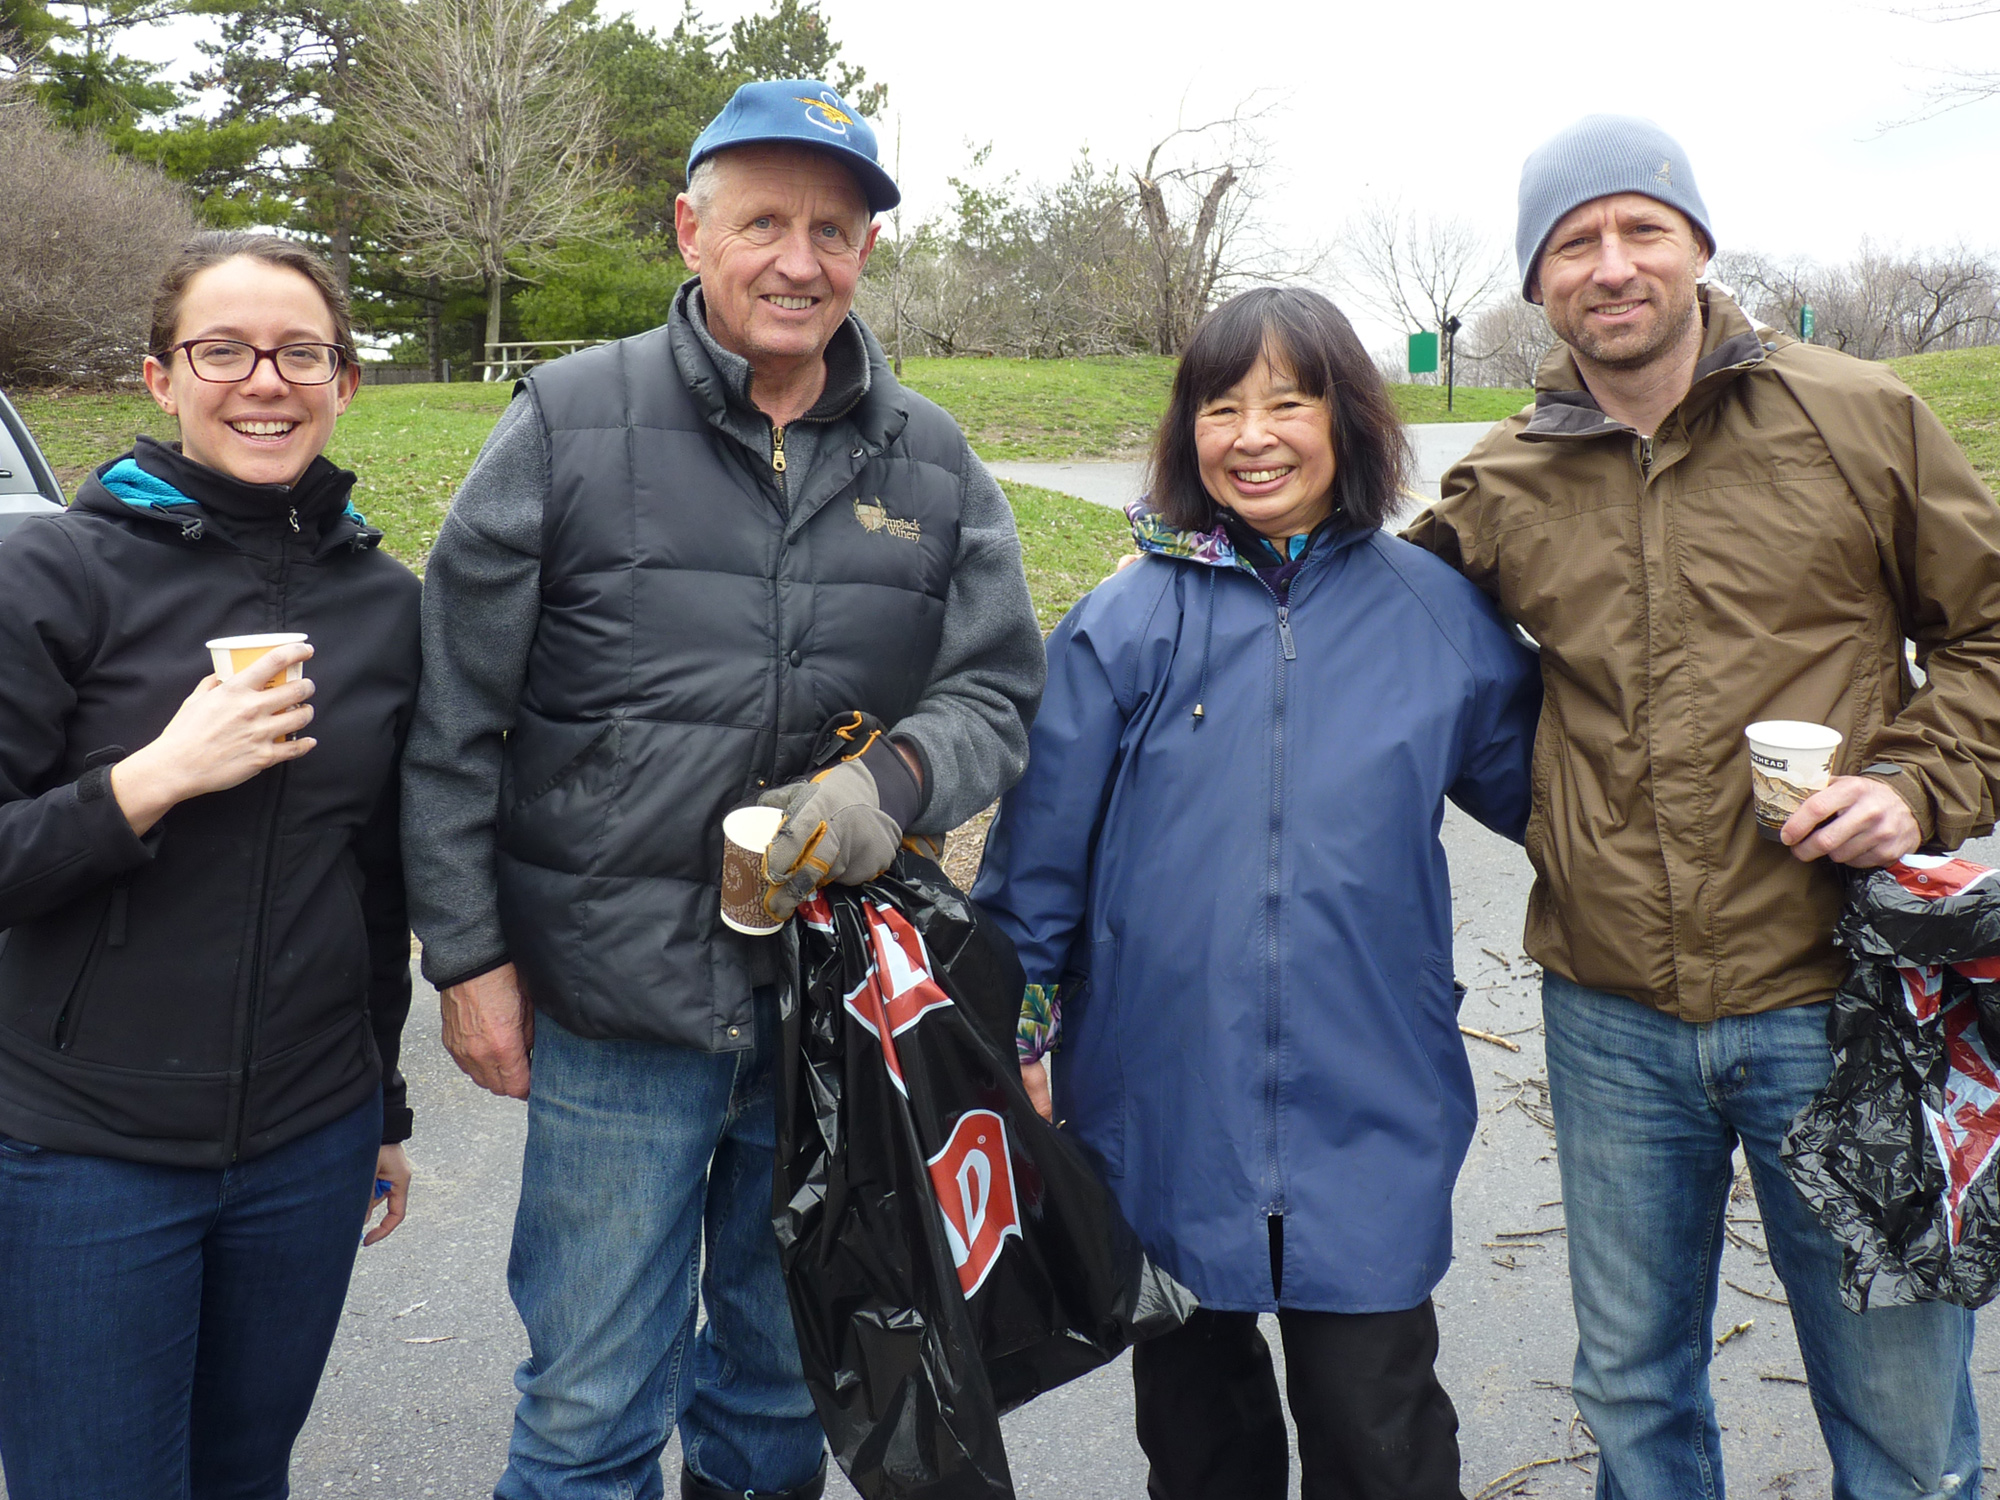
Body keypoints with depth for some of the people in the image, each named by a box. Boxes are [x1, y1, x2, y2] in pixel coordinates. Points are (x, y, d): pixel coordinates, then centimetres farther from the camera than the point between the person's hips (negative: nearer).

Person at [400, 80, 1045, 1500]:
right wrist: (469, 953, -4)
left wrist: (896, 774, -18)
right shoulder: (570, 422, -5)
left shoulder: (932, 462, 3)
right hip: (616, 1007, -2)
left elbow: (1000, 689, 4)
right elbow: (454, 716, -3)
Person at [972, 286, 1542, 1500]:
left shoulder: (1441, 615, 0)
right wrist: (1018, 1035, 3)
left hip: (1367, 1121, 0)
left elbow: (1550, 790, 13)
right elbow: (1038, 849, 0)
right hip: (1162, 1112, 1)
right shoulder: (1128, 622, -4)